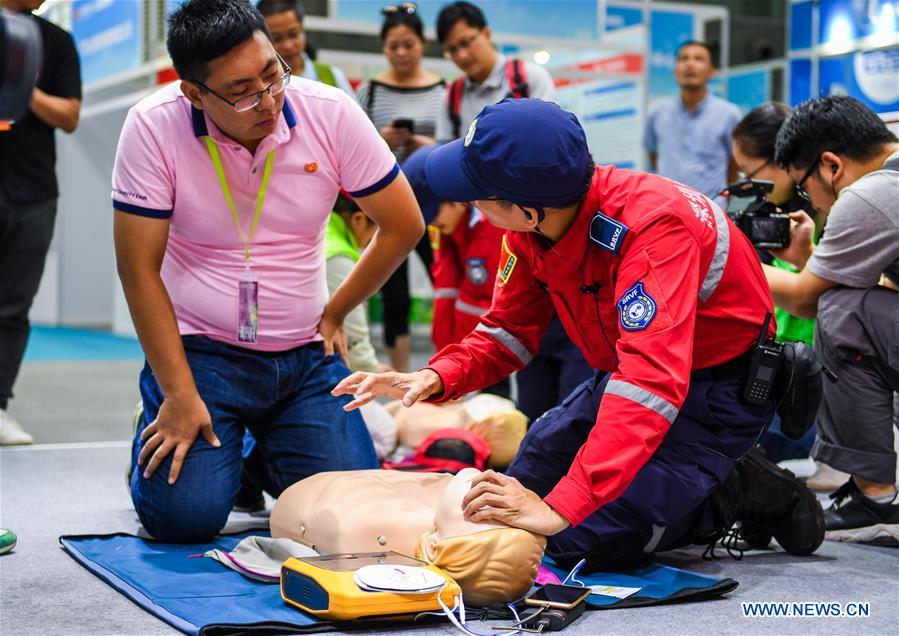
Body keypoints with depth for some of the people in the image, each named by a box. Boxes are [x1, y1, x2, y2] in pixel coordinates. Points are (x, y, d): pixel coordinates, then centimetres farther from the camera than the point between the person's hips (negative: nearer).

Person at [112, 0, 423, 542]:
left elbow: (403, 225, 1)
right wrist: (180, 395, -15)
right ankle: (160, 442, 19)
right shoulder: (153, 127, -16)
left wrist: (333, 315, 3)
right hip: (199, 349, -2)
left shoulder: (331, 114, -11)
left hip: (305, 355, 2)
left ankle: (268, 457, 24)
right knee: (185, 516, -18)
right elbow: (139, 268, -13)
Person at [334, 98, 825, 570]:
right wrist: (437, 378, -20)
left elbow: (651, 383, -45)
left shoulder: (652, 225, -36)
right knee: (522, 496, 13)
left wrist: (559, 509, -51)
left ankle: (746, 492, 2)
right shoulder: (531, 226, -12)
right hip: (628, 371, 8)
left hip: (720, 386, -8)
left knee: (587, 539, -18)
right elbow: (509, 331, 1)